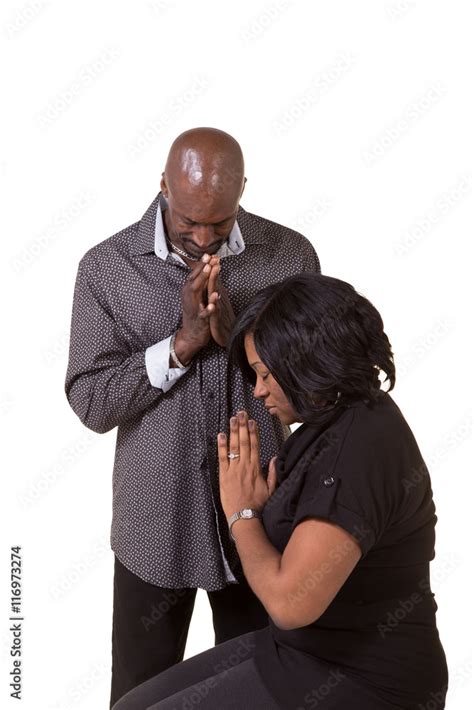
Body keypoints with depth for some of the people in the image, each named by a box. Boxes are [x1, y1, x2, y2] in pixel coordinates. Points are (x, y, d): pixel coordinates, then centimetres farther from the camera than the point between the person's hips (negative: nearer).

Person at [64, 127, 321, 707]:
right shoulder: (106, 268, -8)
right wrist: (182, 342, -22)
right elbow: (90, 404, -10)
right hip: (155, 524, 0)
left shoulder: (291, 255, -6)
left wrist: (236, 334, -21)